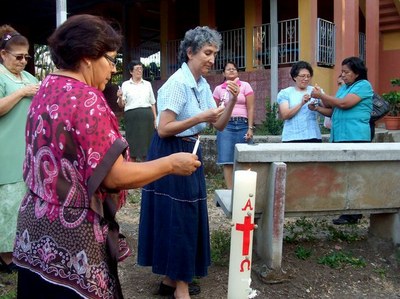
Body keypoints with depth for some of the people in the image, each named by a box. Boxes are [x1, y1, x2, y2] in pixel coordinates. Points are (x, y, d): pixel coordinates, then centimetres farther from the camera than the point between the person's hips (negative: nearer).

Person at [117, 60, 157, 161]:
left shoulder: (147, 84, 12)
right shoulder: (125, 84, 5)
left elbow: (152, 103, 14)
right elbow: (121, 105, 2)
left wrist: (155, 119, 9)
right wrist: (120, 97, -19)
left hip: (147, 116, 2)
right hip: (132, 116, -2)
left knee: (146, 142, 5)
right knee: (133, 142, 0)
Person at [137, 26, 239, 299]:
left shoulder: (203, 84, 8)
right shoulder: (178, 83, -18)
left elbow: (219, 125, 9)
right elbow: (163, 129, -22)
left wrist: (232, 101, -6)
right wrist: (200, 118, -25)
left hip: (190, 153, 9)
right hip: (171, 156, -9)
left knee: (186, 217, 14)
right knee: (177, 217, -1)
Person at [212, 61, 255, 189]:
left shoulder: (245, 86, 6)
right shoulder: (218, 89, 11)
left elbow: (250, 108, 2)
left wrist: (250, 128, -6)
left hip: (243, 125, -1)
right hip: (226, 125, 1)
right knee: (227, 160, -5)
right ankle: (230, 190, -1)